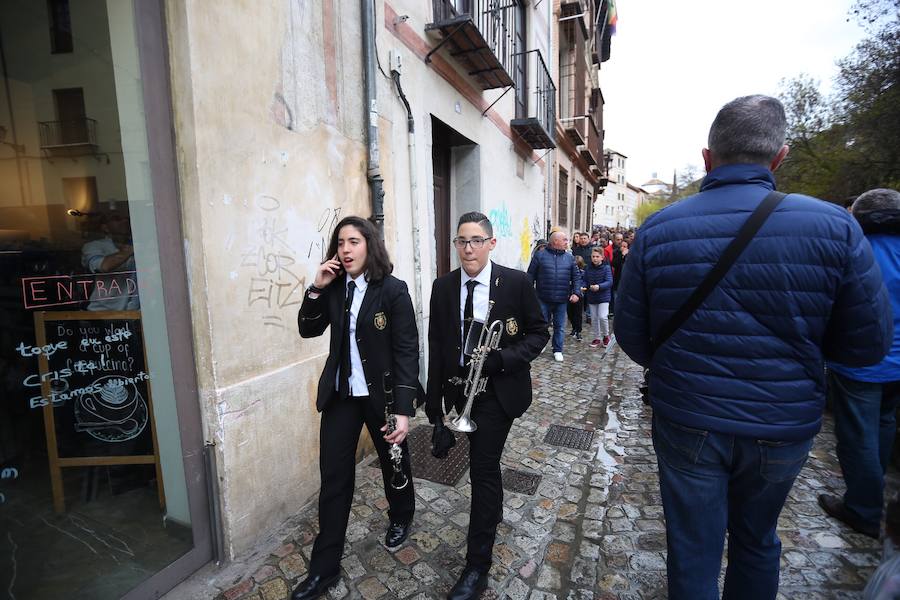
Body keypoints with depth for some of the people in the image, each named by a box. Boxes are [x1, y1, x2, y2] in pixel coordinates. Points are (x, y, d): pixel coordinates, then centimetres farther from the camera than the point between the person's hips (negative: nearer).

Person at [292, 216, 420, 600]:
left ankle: (401, 518, 50)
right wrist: (316, 289, -11)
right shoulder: (335, 288, 0)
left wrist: (403, 409, -20)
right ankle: (324, 567, 26)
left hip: (380, 394, -3)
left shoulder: (393, 290, -15)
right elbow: (308, 330, 4)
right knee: (333, 477, 8)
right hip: (340, 395, 4)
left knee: (393, 461, 19)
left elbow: (407, 352, -16)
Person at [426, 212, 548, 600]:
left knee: (482, 468, -1)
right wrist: (434, 403, 0)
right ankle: (494, 509, 54)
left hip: (499, 389, -4)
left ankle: (477, 564, 17)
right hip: (462, 388, 4)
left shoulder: (516, 283, -12)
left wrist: (503, 360, -21)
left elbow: (539, 332, -5)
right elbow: (436, 347, 0)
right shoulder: (443, 287, -3)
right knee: (484, 461, 24)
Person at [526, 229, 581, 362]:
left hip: (561, 300, 3)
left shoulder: (569, 258, 8)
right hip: (543, 299, -2)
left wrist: (576, 292, -3)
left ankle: (558, 350, 23)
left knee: (560, 327, 10)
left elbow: (575, 277, 9)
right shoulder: (540, 255, -2)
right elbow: (531, 276, 0)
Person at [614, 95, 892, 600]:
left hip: (687, 424, -1)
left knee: (693, 550, 17)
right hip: (784, 428, 2)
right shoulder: (836, 227, -11)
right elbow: (868, 345, -4)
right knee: (756, 540, 27)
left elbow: (631, 336, -6)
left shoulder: (657, 230, -13)